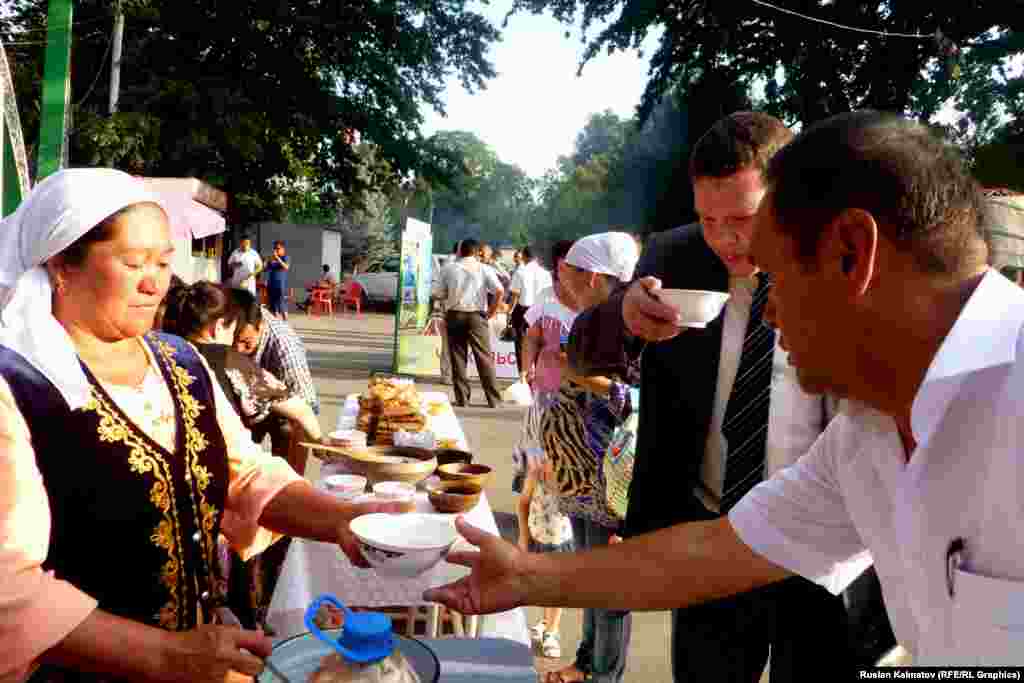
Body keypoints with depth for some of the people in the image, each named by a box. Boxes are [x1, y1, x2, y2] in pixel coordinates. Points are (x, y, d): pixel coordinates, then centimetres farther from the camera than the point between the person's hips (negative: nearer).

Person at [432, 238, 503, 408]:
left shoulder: (449, 268, 3)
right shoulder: (484, 269, 1)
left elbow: (437, 293, 2)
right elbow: (499, 290, -10)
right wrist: (492, 310, 1)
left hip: (454, 315, 1)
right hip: (477, 316, 0)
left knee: (458, 358, 7)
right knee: (484, 357, 3)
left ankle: (462, 398, 6)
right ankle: (494, 399, 3)